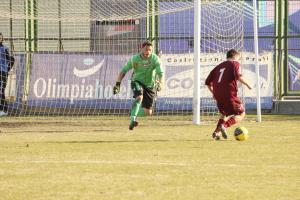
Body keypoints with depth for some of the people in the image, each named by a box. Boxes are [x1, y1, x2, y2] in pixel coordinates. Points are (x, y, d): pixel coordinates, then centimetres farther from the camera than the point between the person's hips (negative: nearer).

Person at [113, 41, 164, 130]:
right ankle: (132, 120, -40)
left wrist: (160, 83, -43)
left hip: (149, 85, 2)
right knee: (139, 98, -35)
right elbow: (124, 70, 0)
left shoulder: (155, 59, -13)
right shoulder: (134, 59, -11)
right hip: (137, 82, -2)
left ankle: (134, 114, 29)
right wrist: (118, 84, -8)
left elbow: (161, 73, -23)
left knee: (148, 112, 0)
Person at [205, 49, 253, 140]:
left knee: (224, 114, 28)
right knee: (241, 114, 8)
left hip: (218, 95, 6)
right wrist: (247, 84, -3)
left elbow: (208, 82, 21)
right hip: (229, 94, -6)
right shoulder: (234, 63, 5)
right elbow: (238, 76, -15)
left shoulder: (218, 66, 23)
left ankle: (216, 132, 6)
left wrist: (213, 93, 32)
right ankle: (224, 125, -16)